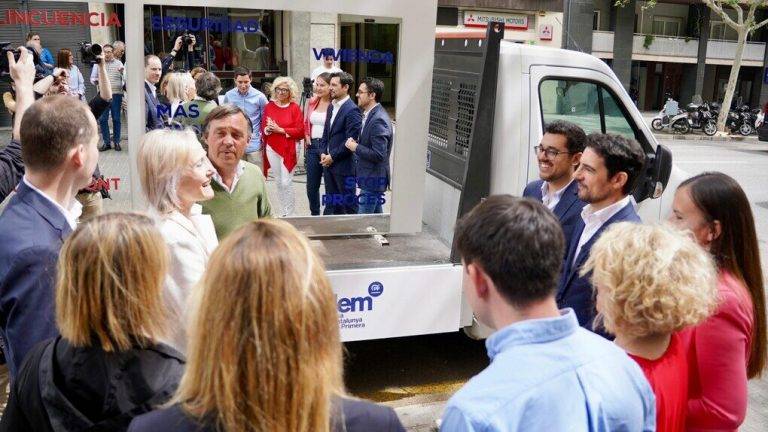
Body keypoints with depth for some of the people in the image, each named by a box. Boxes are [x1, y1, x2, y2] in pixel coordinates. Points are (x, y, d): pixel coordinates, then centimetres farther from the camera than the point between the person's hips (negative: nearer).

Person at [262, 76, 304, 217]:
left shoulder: (294, 108, -4)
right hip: (272, 149, 4)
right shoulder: (269, 106, 6)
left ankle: (289, 214, 5)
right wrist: (268, 129, -13)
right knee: (278, 182, 11)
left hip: (288, 150, -4)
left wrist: (280, 130, -15)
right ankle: (283, 213, 22)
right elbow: (263, 128, 9)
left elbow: (300, 131, -10)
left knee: (286, 182, -7)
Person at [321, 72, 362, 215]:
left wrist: (332, 157, -14)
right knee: (332, 203, 16)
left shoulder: (352, 110, -16)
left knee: (349, 205, 3)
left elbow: (350, 141, -19)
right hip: (328, 163, 8)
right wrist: (323, 153, 4)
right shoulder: (331, 107, 11)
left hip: (344, 165, -8)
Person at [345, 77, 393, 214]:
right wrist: (355, 144, -1)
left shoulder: (379, 120, -23)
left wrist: (355, 147, -17)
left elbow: (378, 155, -26)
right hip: (370, 177, 10)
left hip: (373, 180, -10)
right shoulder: (369, 114, 7)